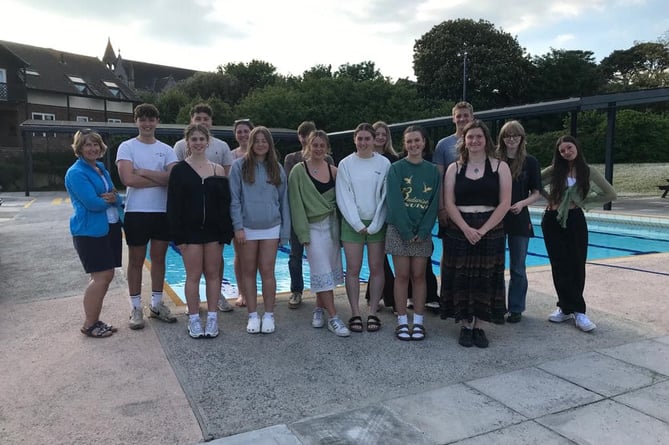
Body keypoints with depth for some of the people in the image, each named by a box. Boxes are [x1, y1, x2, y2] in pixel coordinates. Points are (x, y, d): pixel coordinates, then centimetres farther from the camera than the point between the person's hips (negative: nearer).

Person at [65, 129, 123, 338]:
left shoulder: (101, 168, 14)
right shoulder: (76, 173, -10)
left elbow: (117, 198, 10)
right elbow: (93, 203, -21)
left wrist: (113, 198, -13)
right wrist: (109, 199, -3)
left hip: (109, 227, 8)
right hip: (89, 231, -8)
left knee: (106, 275, 10)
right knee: (101, 276, -9)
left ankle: (95, 320, 22)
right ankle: (88, 325, 4)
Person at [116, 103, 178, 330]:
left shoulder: (167, 149, 7)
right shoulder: (127, 147, -1)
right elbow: (128, 178, -17)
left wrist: (144, 172, -14)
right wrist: (161, 179, -11)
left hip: (163, 211, 3)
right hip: (136, 212, -3)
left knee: (159, 258, 11)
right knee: (136, 260, 5)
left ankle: (157, 304, 23)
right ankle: (136, 308, 16)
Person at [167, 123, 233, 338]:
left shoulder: (218, 170, 5)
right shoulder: (179, 170, -1)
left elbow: (225, 204, 5)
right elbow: (173, 206, -4)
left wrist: (226, 233, -1)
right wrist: (178, 236, -10)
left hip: (214, 230, 2)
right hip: (190, 230, -2)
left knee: (213, 274, 8)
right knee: (193, 276, 4)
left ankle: (212, 318, 19)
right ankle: (194, 320, 17)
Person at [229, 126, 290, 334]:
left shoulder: (277, 168, 7)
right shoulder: (239, 166, -1)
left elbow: (283, 200, 8)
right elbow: (234, 198, -4)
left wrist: (285, 230, 4)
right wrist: (238, 227, -11)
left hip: (271, 228, 1)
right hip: (247, 228, -1)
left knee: (267, 272, 1)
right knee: (248, 272, 6)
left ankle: (269, 315, 13)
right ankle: (253, 316, 16)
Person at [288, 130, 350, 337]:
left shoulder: (333, 170, 5)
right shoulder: (299, 171, -4)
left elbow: (340, 198, 12)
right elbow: (296, 203, -6)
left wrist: (342, 225, 5)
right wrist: (303, 232, -9)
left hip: (332, 224, 4)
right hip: (314, 226, -4)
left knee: (330, 269, 8)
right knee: (322, 271, -5)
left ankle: (319, 309, 25)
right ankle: (333, 318, 0)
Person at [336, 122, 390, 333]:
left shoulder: (384, 163, 0)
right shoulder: (345, 164, 0)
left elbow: (386, 197, -2)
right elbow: (343, 198, -2)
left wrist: (374, 225, -8)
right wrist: (358, 224, -9)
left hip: (377, 223, 0)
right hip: (352, 223, 0)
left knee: (376, 268, 4)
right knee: (353, 269, 2)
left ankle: (373, 313, 14)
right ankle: (355, 314, 11)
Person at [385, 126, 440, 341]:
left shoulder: (433, 170, 6)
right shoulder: (396, 169, -2)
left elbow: (434, 202, 1)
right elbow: (394, 202, -8)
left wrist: (423, 230, -9)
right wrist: (406, 231, -14)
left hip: (423, 232, 2)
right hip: (399, 230, -2)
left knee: (418, 276, 5)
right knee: (402, 276, 1)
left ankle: (418, 321, 14)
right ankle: (402, 322, 10)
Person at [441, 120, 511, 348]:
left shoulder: (500, 167, 3)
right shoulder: (454, 168, 6)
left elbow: (505, 203, -4)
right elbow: (449, 203, -1)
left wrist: (483, 230, -13)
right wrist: (466, 229, -14)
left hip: (490, 231, 0)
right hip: (459, 231, 1)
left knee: (485, 279, 4)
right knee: (461, 278, 3)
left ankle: (478, 326, 17)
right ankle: (465, 326, 16)